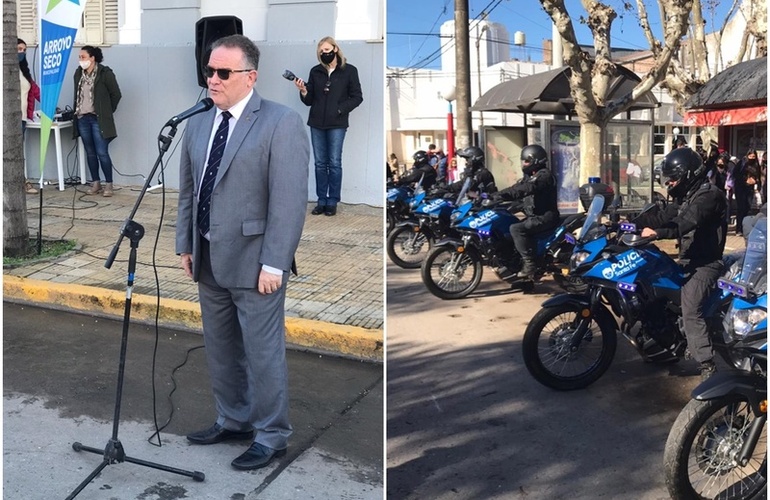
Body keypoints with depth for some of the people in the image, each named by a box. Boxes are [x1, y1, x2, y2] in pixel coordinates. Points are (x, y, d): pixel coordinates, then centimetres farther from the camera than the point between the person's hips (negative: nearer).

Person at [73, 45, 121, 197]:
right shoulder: (79, 73, 10)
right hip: (82, 118, 6)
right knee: (90, 153, 9)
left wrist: (107, 112, 1)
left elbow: (116, 94, -3)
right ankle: (95, 183, 18)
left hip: (98, 119, -6)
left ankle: (109, 184, 2)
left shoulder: (105, 73, -7)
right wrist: (77, 111, 14)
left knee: (102, 153, -8)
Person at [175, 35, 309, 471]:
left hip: (253, 262, -7)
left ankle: (272, 435, 18)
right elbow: (188, 190, 18)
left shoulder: (282, 122, -10)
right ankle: (233, 420, 35)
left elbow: (290, 199, -15)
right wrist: (186, 244, 13)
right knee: (220, 349, 17)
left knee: (263, 352, 2)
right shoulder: (199, 124, 12)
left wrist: (274, 263, -18)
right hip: (209, 261, 7)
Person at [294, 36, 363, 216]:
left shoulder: (349, 70, -1)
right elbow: (309, 100, 8)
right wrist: (303, 91, -12)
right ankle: (321, 201, 12)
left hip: (337, 124, -3)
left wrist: (340, 110, -12)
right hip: (316, 123, 3)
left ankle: (332, 202, 6)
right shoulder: (315, 71, 8)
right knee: (320, 163, 6)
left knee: (334, 163, 0)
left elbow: (357, 97, -2)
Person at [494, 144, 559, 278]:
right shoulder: (529, 176, 17)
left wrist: (502, 195, -36)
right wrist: (496, 195, -6)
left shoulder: (544, 175, -15)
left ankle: (529, 264, -26)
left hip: (545, 217, -10)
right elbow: (516, 188, 9)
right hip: (534, 216, 10)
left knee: (516, 229, -28)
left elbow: (525, 190, -29)